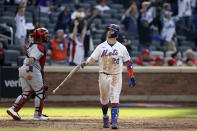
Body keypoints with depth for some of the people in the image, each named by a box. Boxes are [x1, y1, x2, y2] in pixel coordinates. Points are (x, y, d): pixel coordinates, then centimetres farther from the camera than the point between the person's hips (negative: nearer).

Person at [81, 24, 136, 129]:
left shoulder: (121, 48, 3)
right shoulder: (101, 47, 4)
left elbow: (128, 62, 8)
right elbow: (92, 58, -3)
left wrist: (131, 77, 6)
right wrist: (86, 63, -25)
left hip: (116, 77, -2)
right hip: (103, 76, 2)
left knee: (114, 99, -14)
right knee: (104, 99, 8)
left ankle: (114, 121, -18)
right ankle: (105, 117, 29)